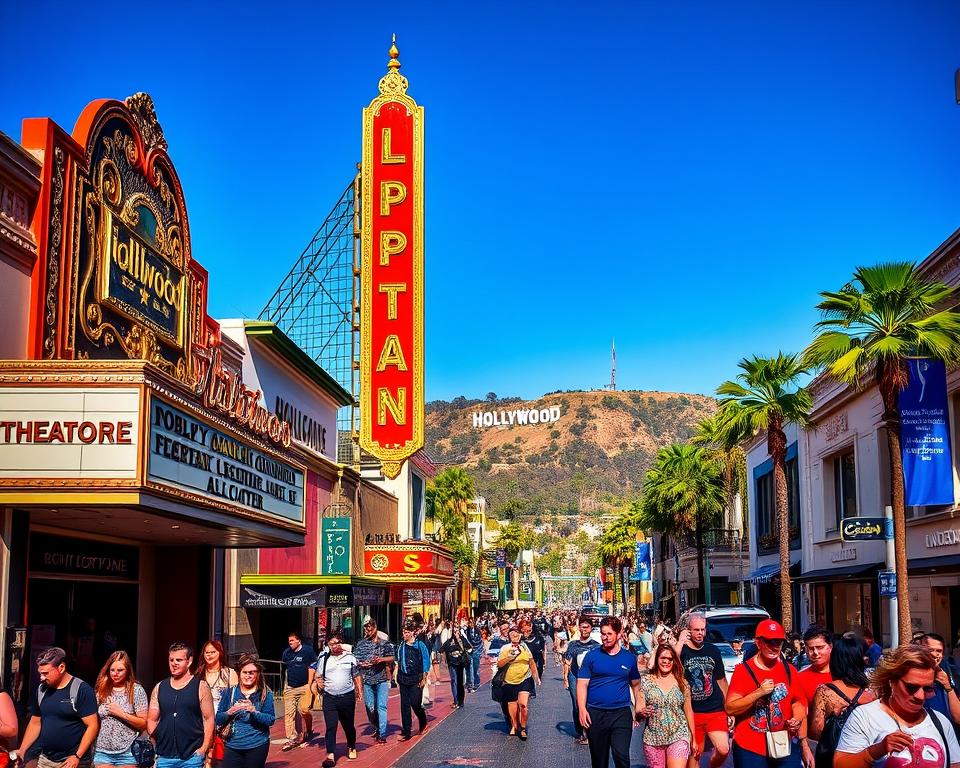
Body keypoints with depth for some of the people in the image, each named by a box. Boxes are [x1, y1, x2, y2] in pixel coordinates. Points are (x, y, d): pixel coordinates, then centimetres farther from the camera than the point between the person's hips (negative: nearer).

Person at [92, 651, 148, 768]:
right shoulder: (101, 690, 6)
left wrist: (121, 713, -15)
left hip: (127, 753, -3)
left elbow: (144, 724, -7)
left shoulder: (136, 690, -5)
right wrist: (92, 749, 4)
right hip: (103, 752, 3)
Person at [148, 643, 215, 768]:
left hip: (192, 757, -3)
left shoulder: (200, 688, 0)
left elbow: (209, 720, -2)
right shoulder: (159, 688, 10)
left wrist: (203, 749, -11)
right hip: (164, 757, 3)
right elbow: (152, 720, 12)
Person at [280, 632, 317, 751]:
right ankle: (292, 738, 6)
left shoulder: (307, 650, -5)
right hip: (290, 688, 5)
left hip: (304, 687, -5)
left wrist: (309, 685, -10)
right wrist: (287, 685, 17)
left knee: (304, 709, -15)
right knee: (289, 713, -1)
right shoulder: (287, 652, 10)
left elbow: (311, 668, -5)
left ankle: (309, 731, 13)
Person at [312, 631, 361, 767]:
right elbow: (317, 677, 11)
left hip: (348, 697, 0)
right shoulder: (323, 659, 5)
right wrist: (318, 682, -10)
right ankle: (331, 756, -9)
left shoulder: (350, 658, 5)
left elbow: (356, 676, 12)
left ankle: (351, 748, 37)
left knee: (348, 725, 13)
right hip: (330, 698, 0)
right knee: (330, 727, -8)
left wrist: (359, 691, 5)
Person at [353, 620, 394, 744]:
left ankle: (382, 735, -9)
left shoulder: (384, 643, 3)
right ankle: (376, 728, 30)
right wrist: (361, 664, -12)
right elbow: (354, 659, 8)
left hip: (382, 679, -3)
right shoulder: (360, 644, 8)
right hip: (367, 680, 3)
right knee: (369, 707, 7)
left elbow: (392, 658, 4)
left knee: (381, 706, -9)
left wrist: (381, 659, -13)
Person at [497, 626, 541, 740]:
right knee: (512, 707, 5)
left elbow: (532, 663, 18)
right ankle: (514, 726, 30)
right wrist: (509, 657, -19)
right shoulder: (505, 648, 0)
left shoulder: (525, 647, 7)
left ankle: (523, 728, -2)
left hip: (525, 680, 0)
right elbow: (499, 665, -6)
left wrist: (536, 676, 16)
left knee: (523, 704, -18)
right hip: (510, 682, 0)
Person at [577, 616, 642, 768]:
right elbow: (582, 684, -2)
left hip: (621, 714, 0)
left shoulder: (629, 658, 6)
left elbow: (636, 684, 16)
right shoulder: (591, 656, 1)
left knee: (621, 755, -17)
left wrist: (638, 707, 6)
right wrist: (582, 709, -13)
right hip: (595, 714, 0)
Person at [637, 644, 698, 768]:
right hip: (653, 738, 1)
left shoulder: (682, 682, 5)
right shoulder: (646, 681, 3)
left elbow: (688, 711, 11)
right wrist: (642, 712, -23)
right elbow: (638, 710, 0)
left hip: (679, 736, 0)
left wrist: (694, 739, 12)